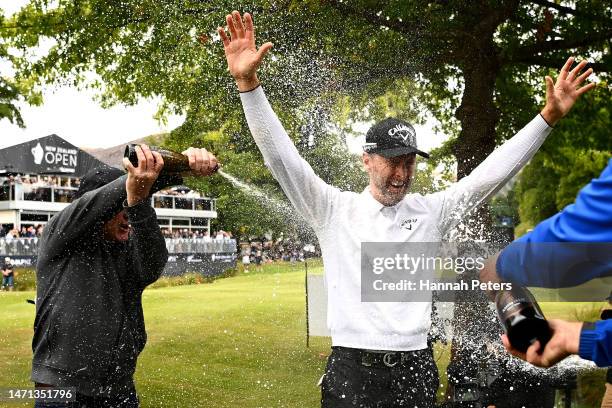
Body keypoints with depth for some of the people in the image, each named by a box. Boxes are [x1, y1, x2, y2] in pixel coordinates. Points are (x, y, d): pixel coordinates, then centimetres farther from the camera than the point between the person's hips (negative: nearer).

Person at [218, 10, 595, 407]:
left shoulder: (431, 210, 7)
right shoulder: (335, 208, 1)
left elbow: (491, 173, 5)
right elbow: (282, 156, -6)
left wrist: (549, 116, -2)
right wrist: (248, 83, -17)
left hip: (415, 369, 2)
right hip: (351, 371, -2)